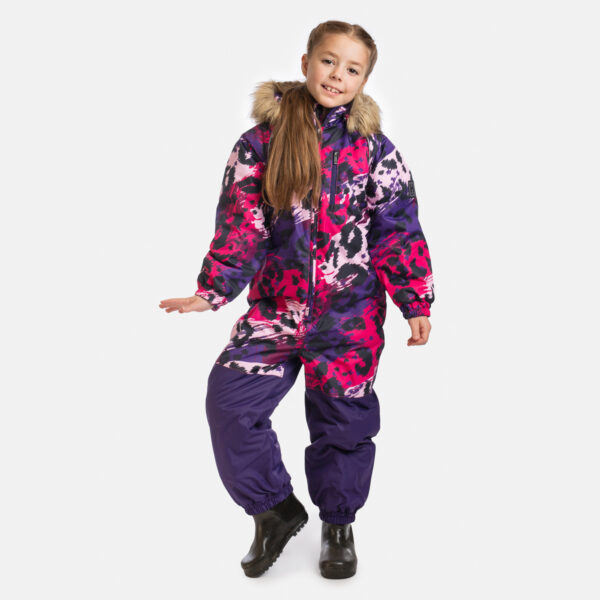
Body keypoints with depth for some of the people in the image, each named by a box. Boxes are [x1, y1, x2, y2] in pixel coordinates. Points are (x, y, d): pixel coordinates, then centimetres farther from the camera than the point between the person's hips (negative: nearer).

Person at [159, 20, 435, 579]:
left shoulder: (374, 150, 1)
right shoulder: (260, 141, 1)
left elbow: (399, 230, 1)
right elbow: (240, 224, 1)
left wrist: (416, 303, -3)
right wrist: (212, 291, -7)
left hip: (351, 312, -1)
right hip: (275, 303, 1)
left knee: (343, 417, 6)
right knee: (230, 400, -10)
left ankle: (338, 522, 32)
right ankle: (275, 508, 14)